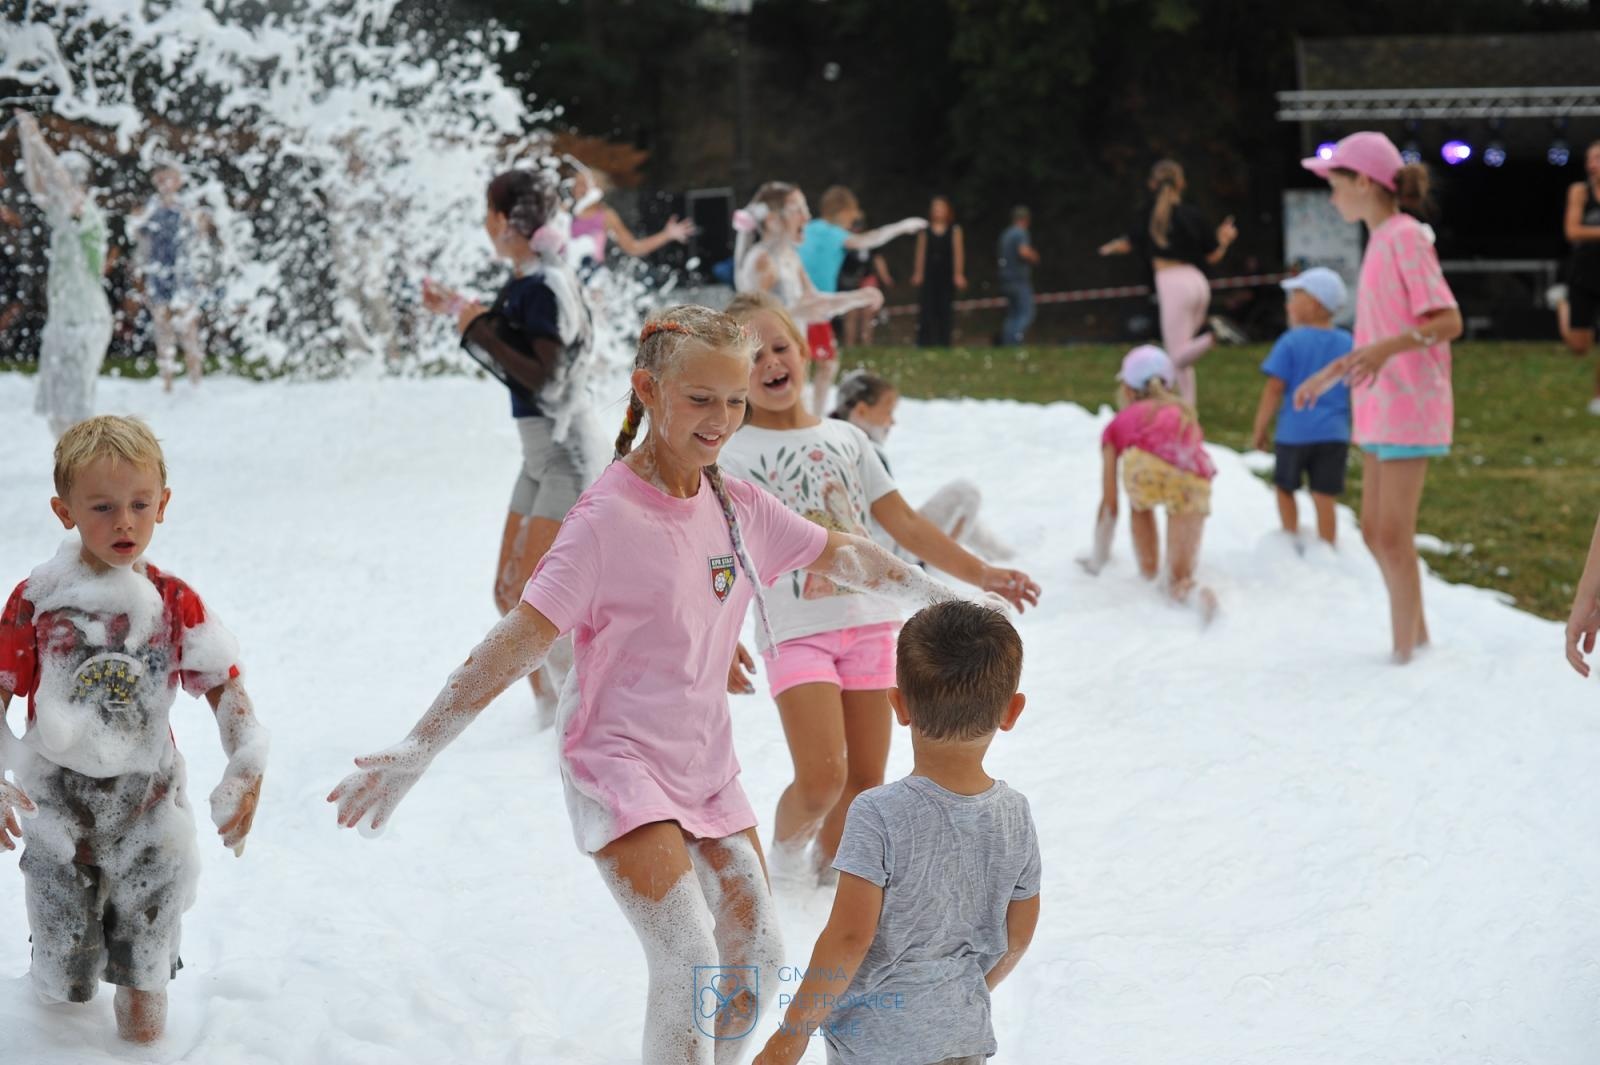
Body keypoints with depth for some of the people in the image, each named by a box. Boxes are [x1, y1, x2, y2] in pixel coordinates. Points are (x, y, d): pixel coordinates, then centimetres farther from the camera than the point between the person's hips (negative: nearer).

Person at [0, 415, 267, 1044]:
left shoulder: (175, 603, -6)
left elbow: (224, 687, -5)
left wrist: (248, 768, -18)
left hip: (148, 808, 1)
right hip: (59, 809, -1)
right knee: (63, 987, 14)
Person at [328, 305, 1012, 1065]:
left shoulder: (737, 506, 2)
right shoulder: (609, 517, -18)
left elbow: (840, 556, 15)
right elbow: (520, 639, -24)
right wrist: (416, 750, -31)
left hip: (706, 767, 7)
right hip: (618, 764, -7)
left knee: (756, 960, 8)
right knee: (689, 962, -20)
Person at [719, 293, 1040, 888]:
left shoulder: (845, 438, 12)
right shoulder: (733, 457, -1)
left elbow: (905, 525, 14)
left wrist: (979, 574, 7)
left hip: (869, 622, 4)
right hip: (796, 631, -4)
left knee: (866, 778, 7)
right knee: (821, 778, -16)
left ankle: (829, 862, 30)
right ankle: (785, 851, 13)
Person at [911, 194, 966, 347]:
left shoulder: (954, 230, 4)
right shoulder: (925, 230, 7)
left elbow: (958, 252, 1)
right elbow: (921, 252, 9)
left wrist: (959, 274, -4)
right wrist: (918, 273, 5)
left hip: (947, 275, -1)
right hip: (929, 274, 1)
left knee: (944, 310, 0)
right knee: (927, 308, -7)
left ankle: (944, 342, 5)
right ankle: (924, 342, -5)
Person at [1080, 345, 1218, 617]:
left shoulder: (1120, 422, 30)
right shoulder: (1185, 412, 40)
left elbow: (1109, 505, 30)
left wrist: (1099, 560, 42)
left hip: (1146, 466, -2)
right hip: (1195, 481, 2)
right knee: (1179, 581, 7)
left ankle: (1148, 566, 29)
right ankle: (1192, 589, -21)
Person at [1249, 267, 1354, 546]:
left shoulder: (1291, 342, -8)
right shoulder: (1347, 344, 4)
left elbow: (1275, 389, -9)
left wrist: (1259, 429, 0)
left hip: (1295, 432, -3)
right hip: (1334, 434, 3)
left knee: (1285, 488, 18)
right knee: (1324, 498, 4)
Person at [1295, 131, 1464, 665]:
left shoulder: (1406, 239, -13)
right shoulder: (1382, 241, 15)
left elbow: (1449, 321, -20)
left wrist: (1386, 348, -34)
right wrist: (1327, 375, 24)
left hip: (1408, 406, -10)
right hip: (1380, 408, 10)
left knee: (1393, 535, -7)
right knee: (1374, 530, 14)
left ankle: (1404, 651, 0)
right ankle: (1417, 637, 24)